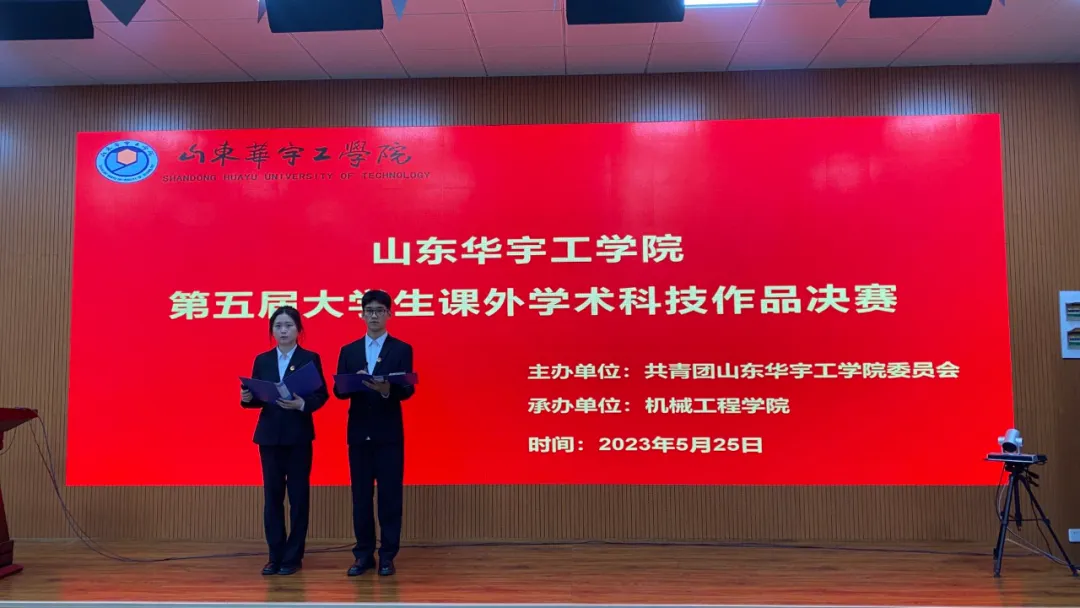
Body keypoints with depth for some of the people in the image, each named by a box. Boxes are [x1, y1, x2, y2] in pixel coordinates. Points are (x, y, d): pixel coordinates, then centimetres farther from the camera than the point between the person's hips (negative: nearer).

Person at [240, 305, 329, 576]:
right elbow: (257, 399, 8)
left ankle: (293, 556, 12)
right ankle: (275, 556, 15)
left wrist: (302, 404, -23)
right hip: (269, 435, 3)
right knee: (272, 496, 6)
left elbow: (322, 395, -5)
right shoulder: (262, 360, 10)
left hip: (298, 436, -3)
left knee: (298, 496, 2)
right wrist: (247, 398, -13)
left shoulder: (310, 358, 0)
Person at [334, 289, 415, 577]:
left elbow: (407, 390, -8)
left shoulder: (402, 349, 2)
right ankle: (364, 554, 18)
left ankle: (387, 556, 11)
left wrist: (387, 390, -28)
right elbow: (338, 390, 3)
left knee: (390, 495, 1)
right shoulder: (348, 351, 10)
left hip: (389, 433, -3)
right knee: (360, 496, 8)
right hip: (359, 433, 3)